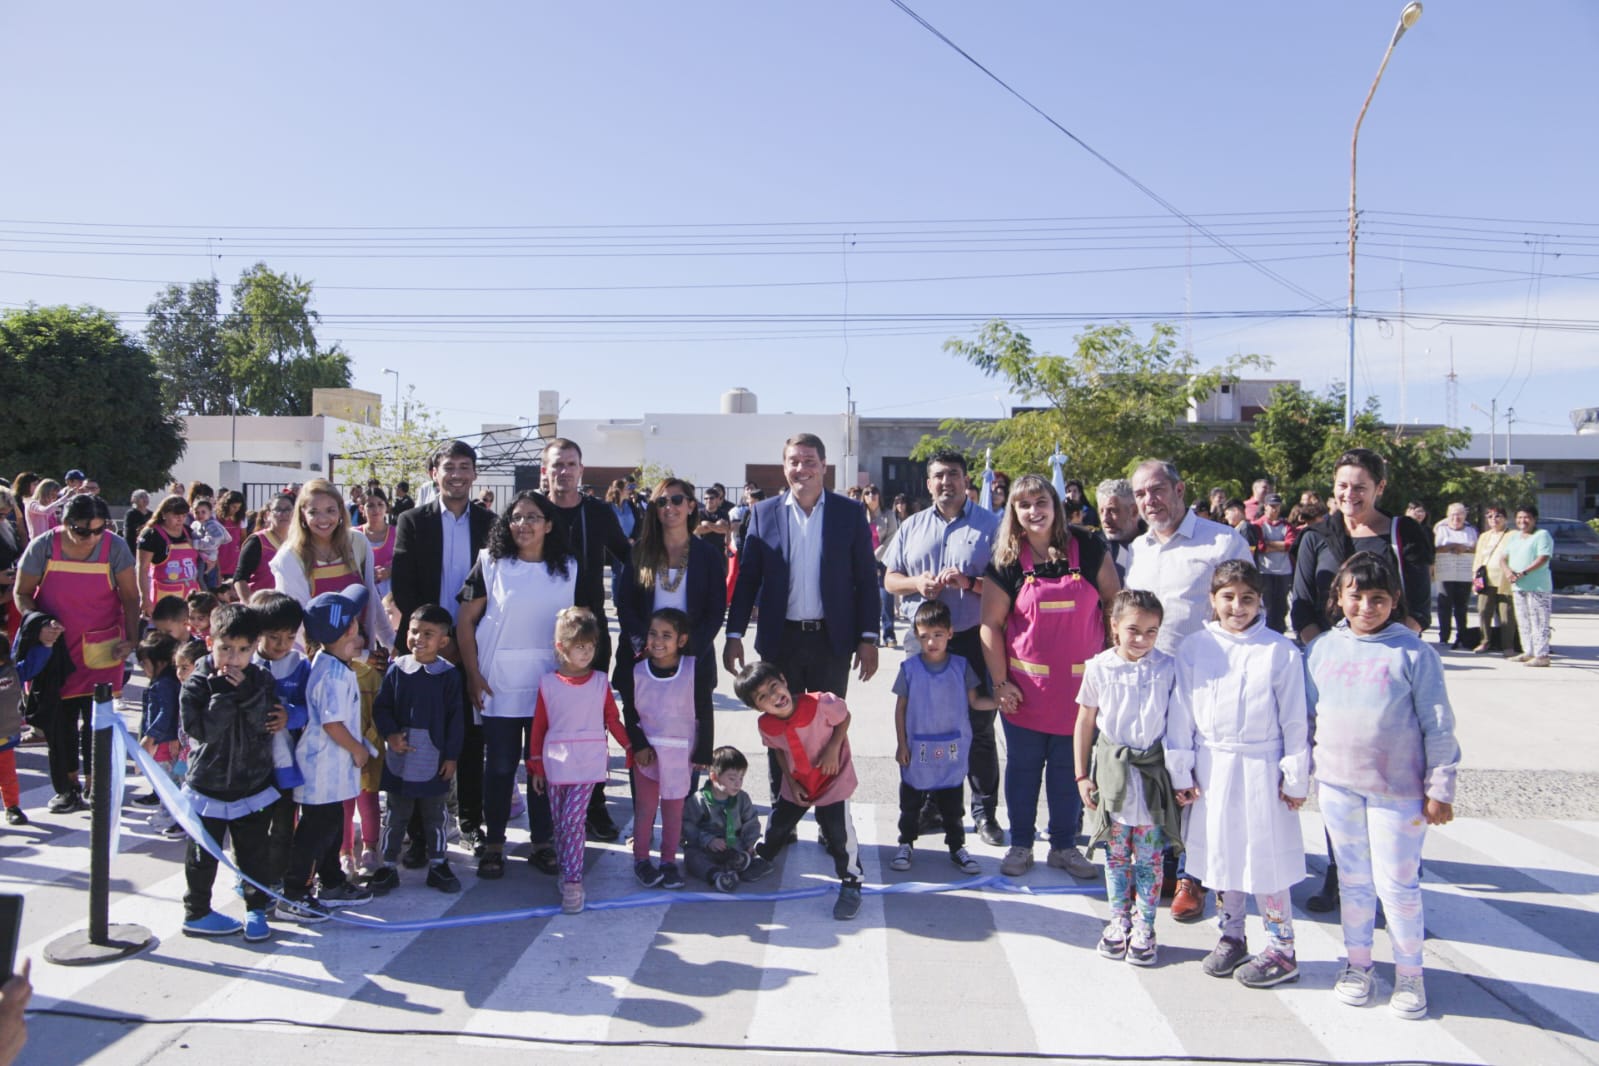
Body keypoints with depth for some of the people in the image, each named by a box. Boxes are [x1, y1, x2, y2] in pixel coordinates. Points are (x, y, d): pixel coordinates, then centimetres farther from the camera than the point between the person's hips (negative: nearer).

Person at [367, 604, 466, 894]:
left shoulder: (449, 674, -6)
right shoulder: (396, 670, -3)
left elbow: (456, 718, -3)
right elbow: (381, 707, 1)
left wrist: (451, 755, -4)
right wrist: (390, 734, -15)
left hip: (434, 758, -1)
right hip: (399, 756, 1)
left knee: (434, 815, 13)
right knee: (395, 814, 12)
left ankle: (438, 865, 25)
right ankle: (388, 866, 24)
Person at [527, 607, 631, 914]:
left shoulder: (600, 682, 1)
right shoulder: (547, 683, 0)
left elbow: (613, 720, 8)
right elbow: (538, 727, 5)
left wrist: (632, 748, 6)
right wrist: (536, 766, 6)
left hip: (588, 765, -1)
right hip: (555, 765, 1)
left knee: (573, 822, -10)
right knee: (560, 824, 8)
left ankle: (572, 883, -6)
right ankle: (567, 875, 20)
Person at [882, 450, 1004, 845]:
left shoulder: (989, 525, 1)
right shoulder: (912, 527, 12)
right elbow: (889, 579, 12)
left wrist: (969, 582, -20)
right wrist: (916, 583, -9)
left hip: (974, 640, -3)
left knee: (979, 728, 2)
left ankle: (985, 811, 11)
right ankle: (930, 805, 21)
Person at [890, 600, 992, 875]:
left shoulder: (961, 666, -3)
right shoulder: (909, 668, -6)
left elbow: (974, 701, 3)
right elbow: (900, 708, -1)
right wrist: (901, 744, -3)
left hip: (952, 752, 1)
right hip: (917, 751, -1)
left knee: (951, 804, 11)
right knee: (911, 802, 12)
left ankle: (957, 847, 25)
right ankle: (906, 844, 27)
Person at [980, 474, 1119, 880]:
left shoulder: (1088, 549, -4)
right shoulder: (1007, 562, -4)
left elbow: (1114, 603, 4)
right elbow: (991, 625, -2)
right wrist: (1000, 682, -6)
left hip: (1080, 683, 0)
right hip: (1025, 686, 0)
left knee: (1069, 769, 10)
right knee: (1023, 767, 10)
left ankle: (1064, 846, 26)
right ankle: (1020, 845, 25)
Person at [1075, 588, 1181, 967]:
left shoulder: (1168, 668, -6)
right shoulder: (1099, 667, -5)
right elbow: (1085, 723, 2)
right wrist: (1082, 776, 3)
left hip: (1153, 774, -1)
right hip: (1111, 771, 1)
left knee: (1149, 856, 7)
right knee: (1116, 853, 12)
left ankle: (1144, 929, 20)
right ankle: (1119, 922, 27)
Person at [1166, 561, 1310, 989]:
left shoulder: (1280, 651, -8)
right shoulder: (1194, 648, -1)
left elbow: (1295, 720, -3)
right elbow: (1181, 714, 4)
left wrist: (1296, 777, -2)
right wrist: (1181, 771, 3)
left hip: (1261, 770, -3)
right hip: (1211, 769, 3)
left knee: (1265, 860, 1)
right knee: (1220, 857, 14)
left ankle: (1282, 951, 16)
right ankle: (1231, 938, 31)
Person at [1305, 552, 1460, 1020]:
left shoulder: (1413, 652, -8)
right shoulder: (1322, 649, 3)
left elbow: (1438, 725, -5)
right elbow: (1307, 716, 11)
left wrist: (1439, 788, -6)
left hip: (1398, 789, -3)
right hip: (1337, 786, 3)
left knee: (1398, 884, 4)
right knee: (1354, 880, 15)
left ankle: (1409, 973, 23)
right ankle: (1357, 963, 31)